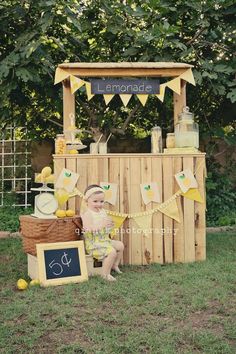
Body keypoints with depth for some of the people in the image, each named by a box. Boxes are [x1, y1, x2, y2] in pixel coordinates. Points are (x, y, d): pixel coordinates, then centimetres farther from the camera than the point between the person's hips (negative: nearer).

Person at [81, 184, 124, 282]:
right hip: (93, 244, -9)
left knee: (120, 245, 12)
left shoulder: (103, 211, 10)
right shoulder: (87, 214, -16)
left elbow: (107, 224, 19)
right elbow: (89, 229, -29)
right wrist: (101, 224, -35)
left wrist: (110, 224, -6)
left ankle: (115, 265, 27)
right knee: (112, 252, -24)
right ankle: (105, 274, -10)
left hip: (105, 240, 9)